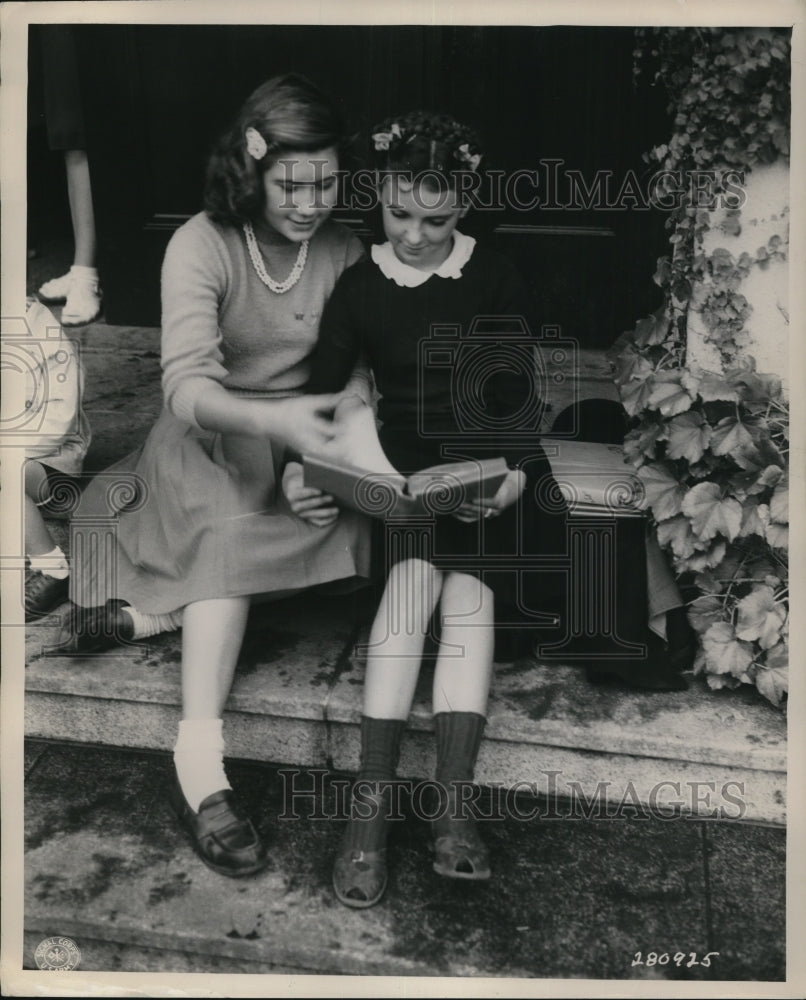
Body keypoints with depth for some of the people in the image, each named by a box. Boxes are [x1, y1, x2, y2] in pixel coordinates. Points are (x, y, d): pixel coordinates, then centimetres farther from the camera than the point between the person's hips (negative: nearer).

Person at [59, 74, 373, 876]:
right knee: (230, 529, -34)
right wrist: (276, 420, -46)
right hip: (210, 439, -3)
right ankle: (200, 764, -39)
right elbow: (187, 389, -26)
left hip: (299, 444, 4)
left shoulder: (344, 252, -2)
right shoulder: (200, 246, -14)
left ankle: (143, 613, -20)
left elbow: (354, 381, -6)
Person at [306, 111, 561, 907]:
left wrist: (516, 474, -19)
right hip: (404, 471, 1)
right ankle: (370, 803, -31)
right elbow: (320, 394, 1)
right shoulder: (360, 287, 4)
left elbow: (517, 397, -1)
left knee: (466, 587, -28)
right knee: (417, 574, -29)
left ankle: (452, 804, -31)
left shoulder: (497, 283, 1)